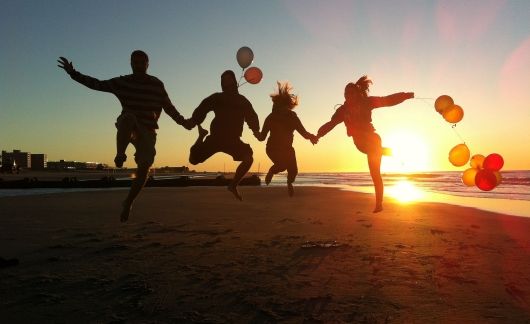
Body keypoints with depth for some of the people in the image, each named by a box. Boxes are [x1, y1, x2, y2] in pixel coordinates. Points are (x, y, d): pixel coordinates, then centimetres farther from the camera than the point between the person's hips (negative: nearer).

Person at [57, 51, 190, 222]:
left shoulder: (157, 85, 2)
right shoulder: (122, 82, 3)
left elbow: (168, 107, 4)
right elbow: (97, 84, 8)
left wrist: (182, 121, -11)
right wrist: (73, 73, 0)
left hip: (147, 130, 1)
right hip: (128, 127, -1)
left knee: (144, 167, -10)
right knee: (128, 117, -39)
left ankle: (128, 202, 9)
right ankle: (120, 155, -34)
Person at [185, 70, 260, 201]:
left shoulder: (242, 100, 9)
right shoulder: (216, 98, 5)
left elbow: (251, 117, 5)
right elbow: (201, 110, -2)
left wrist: (255, 130, -16)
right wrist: (192, 121, -21)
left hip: (233, 139, 1)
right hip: (216, 137, 0)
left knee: (248, 158, -23)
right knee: (194, 159, -9)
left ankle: (233, 185, -3)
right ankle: (202, 134, 23)